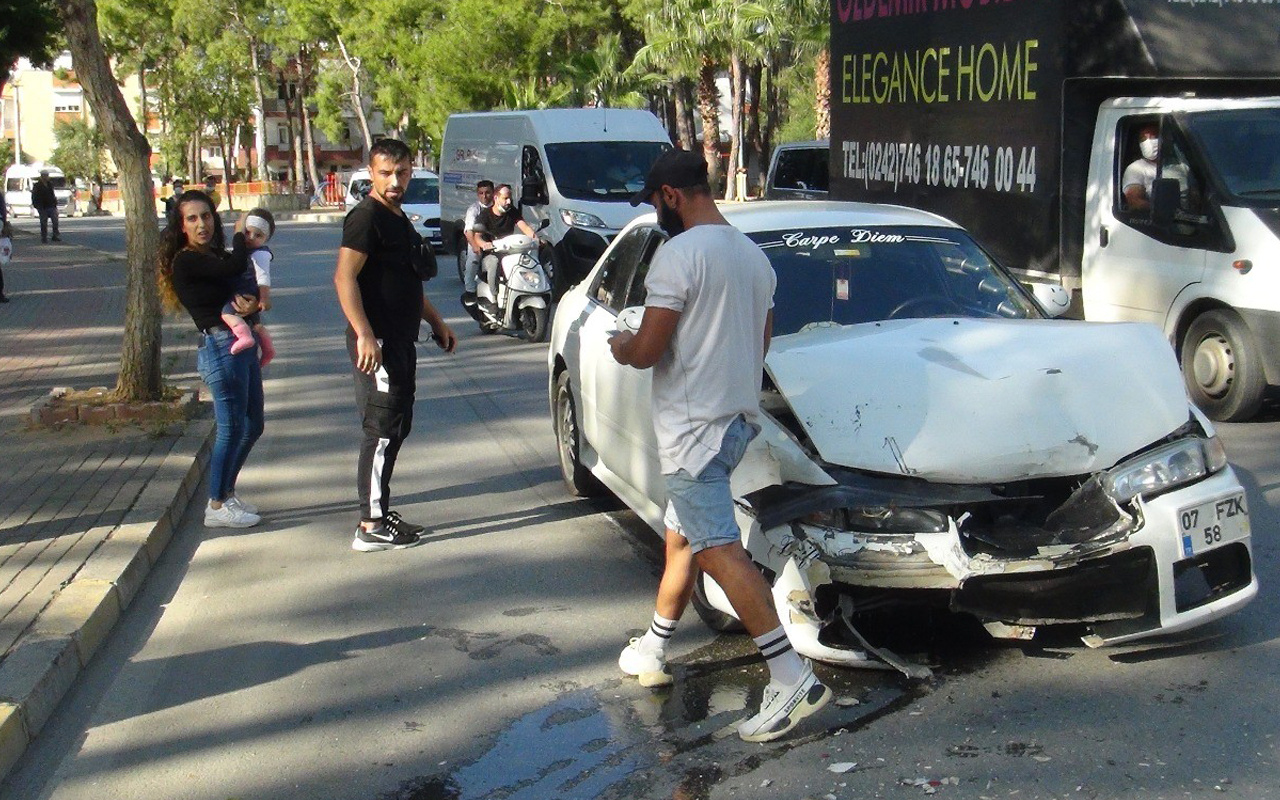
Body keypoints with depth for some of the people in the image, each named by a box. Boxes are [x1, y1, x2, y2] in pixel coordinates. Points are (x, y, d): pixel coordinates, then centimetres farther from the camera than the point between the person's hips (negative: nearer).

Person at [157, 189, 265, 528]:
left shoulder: (215, 257, 16)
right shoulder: (186, 262, -10)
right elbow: (234, 269, -19)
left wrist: (253, 304, -15)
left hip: (243, 344, 9)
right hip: (220, 346, -9)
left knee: (252, 426, 15)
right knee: (231, 427, -3)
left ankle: (226, 492, 29)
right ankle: (217, 507, 7)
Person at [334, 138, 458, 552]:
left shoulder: (398, 219, 17)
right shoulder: (367, 216, -13)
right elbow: (344, 277, -22)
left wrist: (437, 322, 29)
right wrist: (364, 335, -28)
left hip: (401, 340, 10)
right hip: (378, 343, -10)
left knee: (396, 428, 15)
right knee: (382, 431, -8)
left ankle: (379, 511, 24)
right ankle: (371, 528, -4)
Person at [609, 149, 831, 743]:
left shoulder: (679, 254, -15)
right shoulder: (754, 255, 13)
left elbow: (647, 351, -18)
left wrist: (620, 345, 4)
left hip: (694, 427, -10)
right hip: (738, 416, 10)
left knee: (720, 551, -12)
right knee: (680, 538, 19)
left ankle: (792, 677, -17)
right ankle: (651, 653, 31)